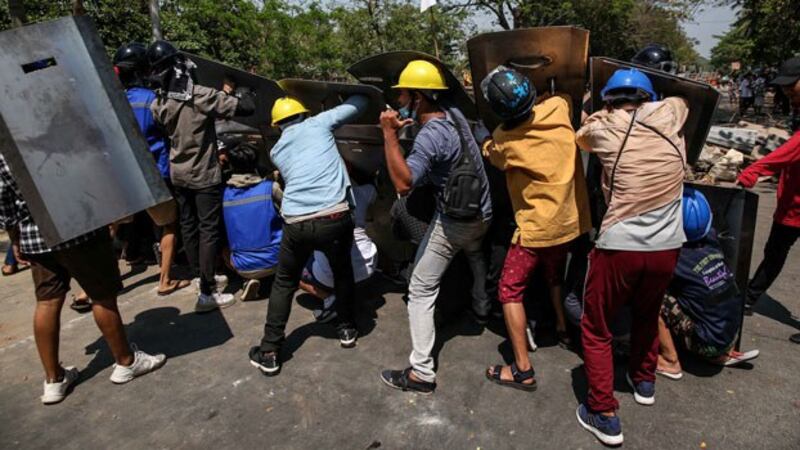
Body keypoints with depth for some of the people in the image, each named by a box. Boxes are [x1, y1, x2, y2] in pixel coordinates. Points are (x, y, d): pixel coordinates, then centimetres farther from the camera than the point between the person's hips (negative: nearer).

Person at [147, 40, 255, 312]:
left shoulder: (158, 104, -3)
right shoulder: (201, 96, -21)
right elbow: (246, 108, -21)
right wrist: (237, 93, 2)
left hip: (178, 173, 6)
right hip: (204, 175, -6)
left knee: (188, 226, 17)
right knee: (209, 230, -2)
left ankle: (200, 275, 32)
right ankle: (207, 293, -1)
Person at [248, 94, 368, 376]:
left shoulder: (276, 150, 22)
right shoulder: (319, 123, 13)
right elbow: (358, 103, 22)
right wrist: (358, 98, 44)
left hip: (296, 224, 2)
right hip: (335, 218, -1)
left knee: (284, 283, 22)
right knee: (343, 273, 27)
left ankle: (269, 353, 24)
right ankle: (347, 330, 39)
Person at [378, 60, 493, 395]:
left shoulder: (430, 136, -25)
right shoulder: (455, 113, -1)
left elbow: (403, 183, -35)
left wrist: (390, 134, -31)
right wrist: (410, 123, 5)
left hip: (451, 222, -8)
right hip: (482, 213, 8)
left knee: (421, 291, -3)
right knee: (475, 253, 40)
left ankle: (421, 372, -1)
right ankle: (481, 305, 55)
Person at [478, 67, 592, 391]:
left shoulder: (504, 141, -20)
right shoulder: (558, 108, -8)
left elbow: (490, 154, 4)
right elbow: (566, 96, 18)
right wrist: (533, 97, 25)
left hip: (537, 227, -6)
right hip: (570, 219, 7)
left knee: (510, 290, 3)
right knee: (554, 273, 30)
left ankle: (522, 370, 3)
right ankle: (563, 327, 48)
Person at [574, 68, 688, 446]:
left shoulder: (601, 126, -1)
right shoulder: (668, 113, 6)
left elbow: (580, 136, 23)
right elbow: (682, 100, 32)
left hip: (619, 246, -4)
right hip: (667, 247, 4)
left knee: (595, 330, 13)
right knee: (647, 312, 30)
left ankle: (604, 416, 15)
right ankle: (644, 381, 49)